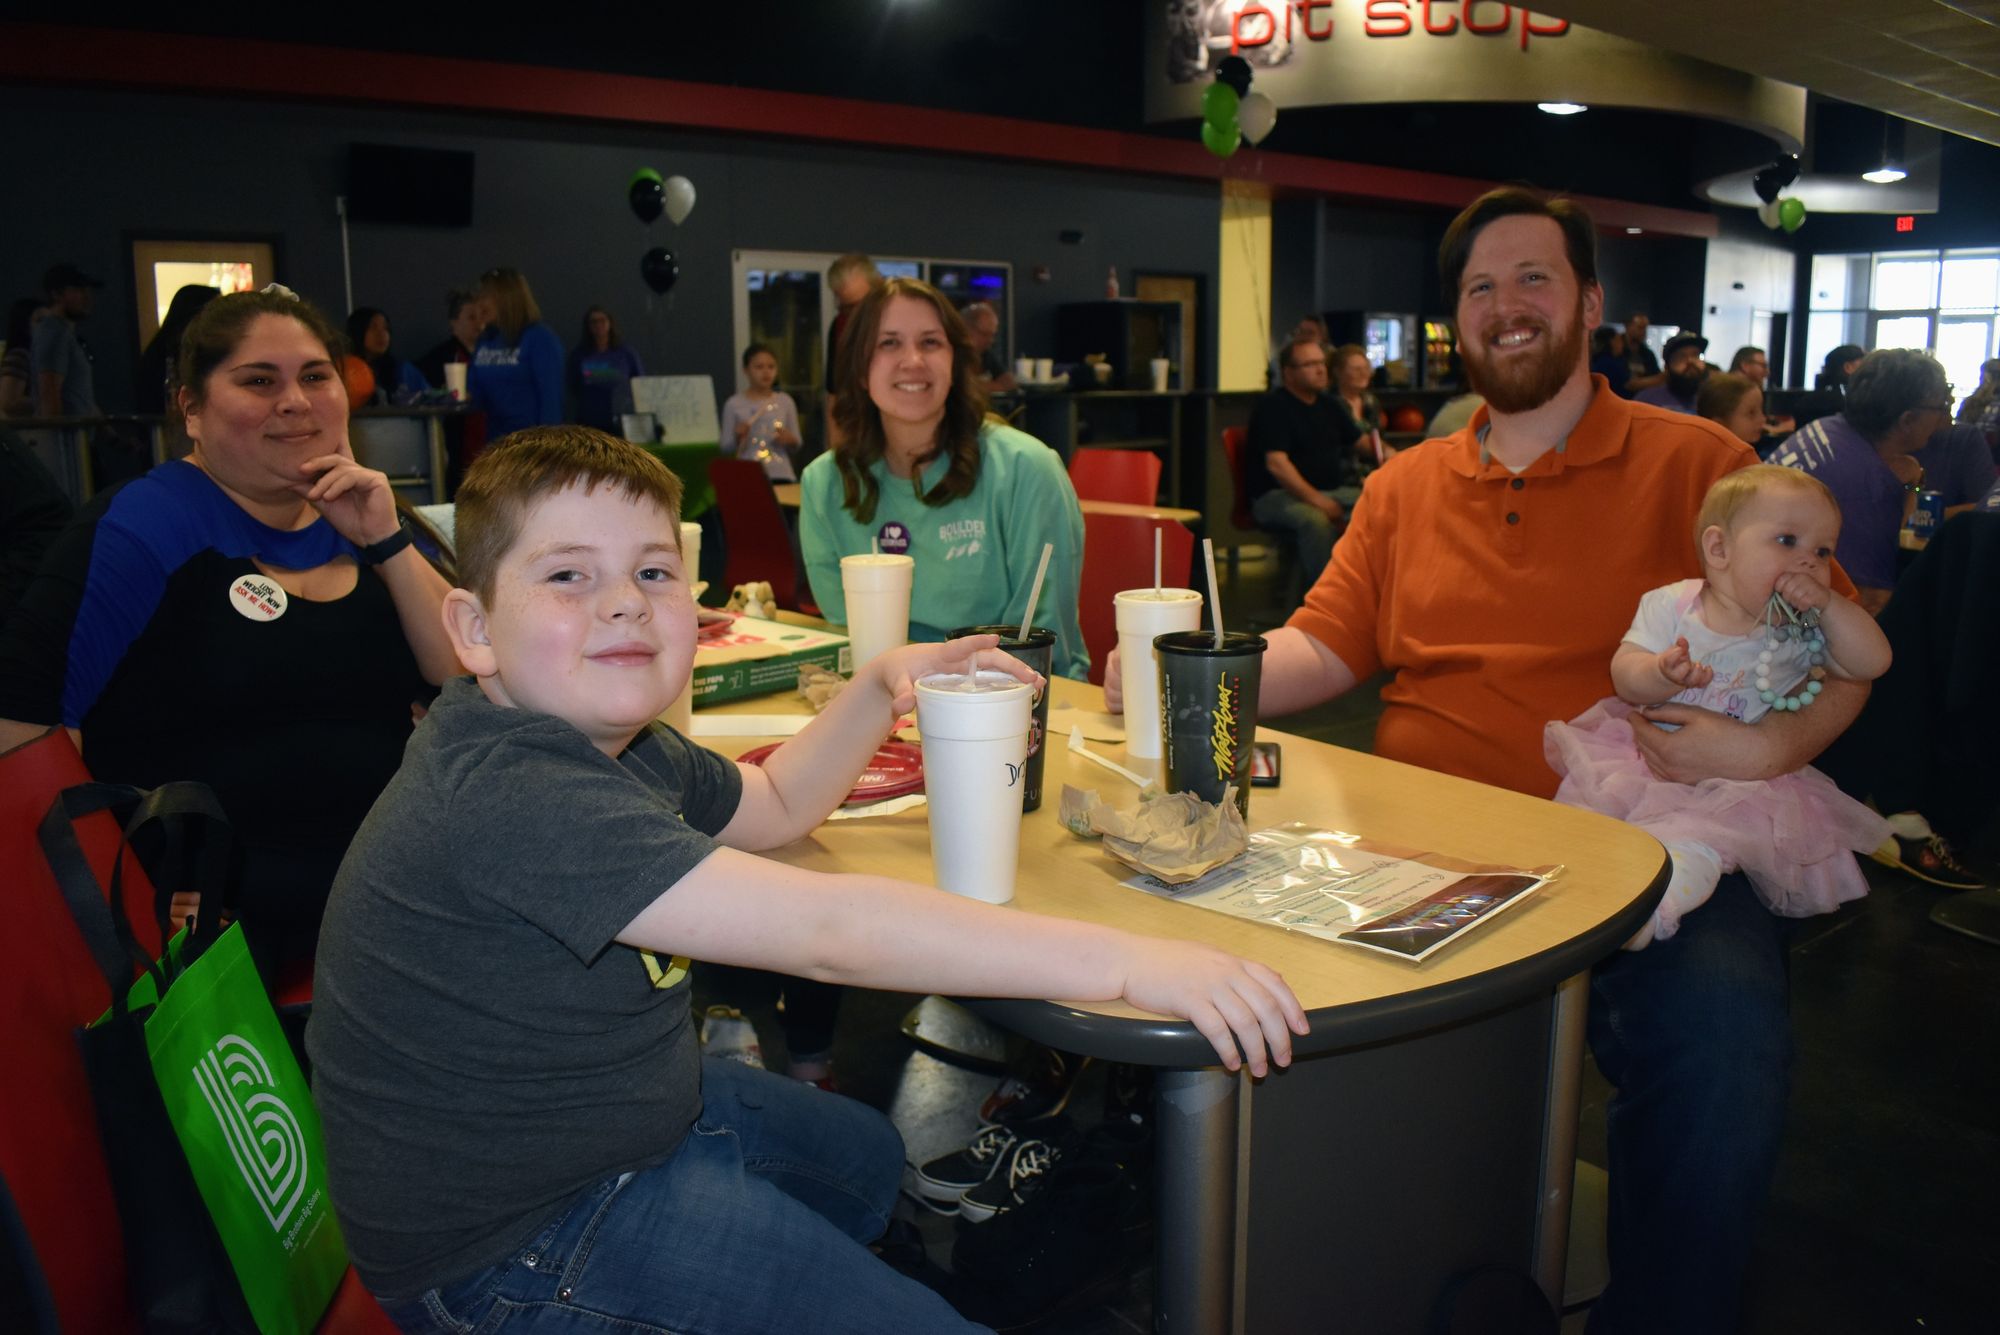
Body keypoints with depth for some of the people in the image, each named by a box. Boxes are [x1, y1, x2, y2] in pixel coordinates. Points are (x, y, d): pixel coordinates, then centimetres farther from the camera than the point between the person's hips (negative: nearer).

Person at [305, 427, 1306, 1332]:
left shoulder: (604, 738, -2)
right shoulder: (507, 798, -34)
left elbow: (777, 807, 15)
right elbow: (824, 928, -41)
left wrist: (879, 687, 0)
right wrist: (1122, 961, -40)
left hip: (614, 1099, 10)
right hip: (516, 1237, -10)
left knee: (878, 1158, 28)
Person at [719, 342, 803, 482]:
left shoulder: (785, 401, 7)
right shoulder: (734, 404, 1)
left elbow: (796, 445, 13)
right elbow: (726, 448, 4)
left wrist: (790, 439, -8)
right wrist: (737, 438, -14)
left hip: (781, 475, 2)